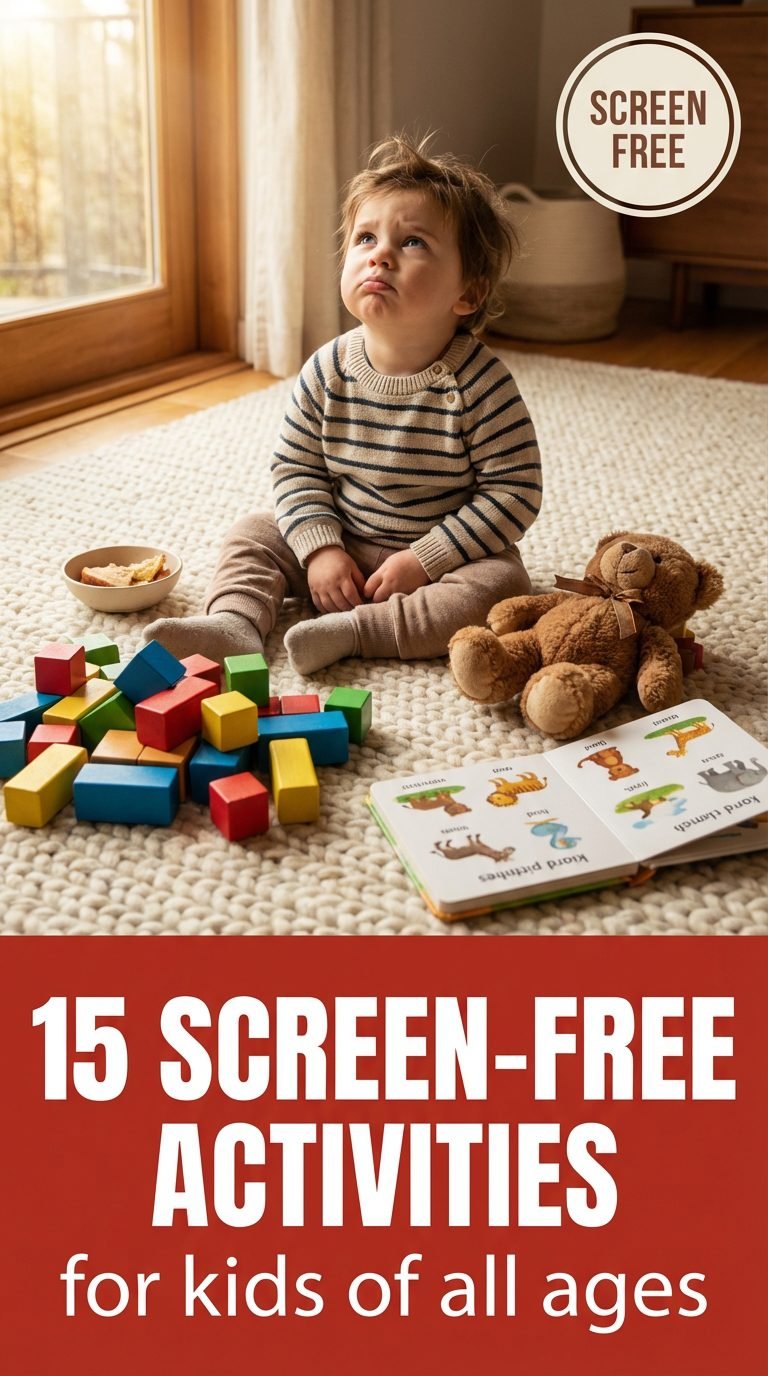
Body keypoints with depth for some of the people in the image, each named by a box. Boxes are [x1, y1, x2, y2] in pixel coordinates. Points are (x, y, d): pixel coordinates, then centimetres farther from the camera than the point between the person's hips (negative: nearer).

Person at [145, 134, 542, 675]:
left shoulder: (480, 384, -20)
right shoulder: (329, 371, -8)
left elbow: (514, 493, -19)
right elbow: (296, 468, -1)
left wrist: (425, 560, -24)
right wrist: (320, 547, -16)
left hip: (443, 554, -4)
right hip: (342, 548, 4)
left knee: (502, 583, -30)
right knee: (253, 534, -3)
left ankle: (353, 630, -33)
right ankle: (236, 620, -24)